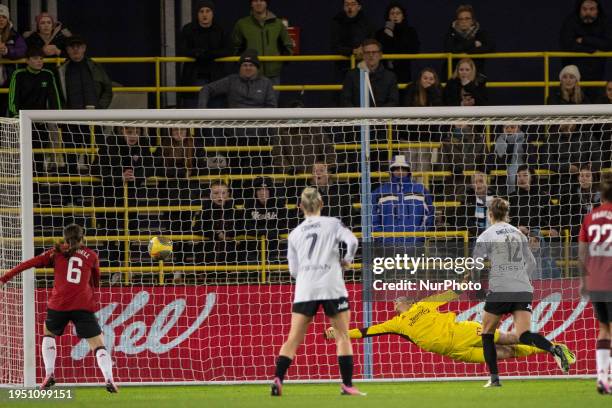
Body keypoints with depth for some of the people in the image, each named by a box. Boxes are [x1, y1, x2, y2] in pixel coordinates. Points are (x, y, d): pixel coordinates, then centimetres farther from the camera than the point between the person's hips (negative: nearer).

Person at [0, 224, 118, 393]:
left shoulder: (57, 252, 12)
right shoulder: (91, 256, 14)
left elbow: (30, 263, 6)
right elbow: (96, 283, 26)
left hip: (59, 304, 1)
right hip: (84, 306, 0)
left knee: (48, 333, 28)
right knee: (99, 345, 5)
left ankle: (49, 374, 13)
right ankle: (109, 380, -17)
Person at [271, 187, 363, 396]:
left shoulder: (295, 233, 14)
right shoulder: (332, 224, 5)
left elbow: (293, 270, 15)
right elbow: (352, 241, -12)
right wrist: (346, 260, 6)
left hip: (305, 290, 2)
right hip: (332, 287, -2)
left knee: (293, 339, 3)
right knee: (342, 336, 6)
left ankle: (278, 379, -11)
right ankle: (347, 385, 1)